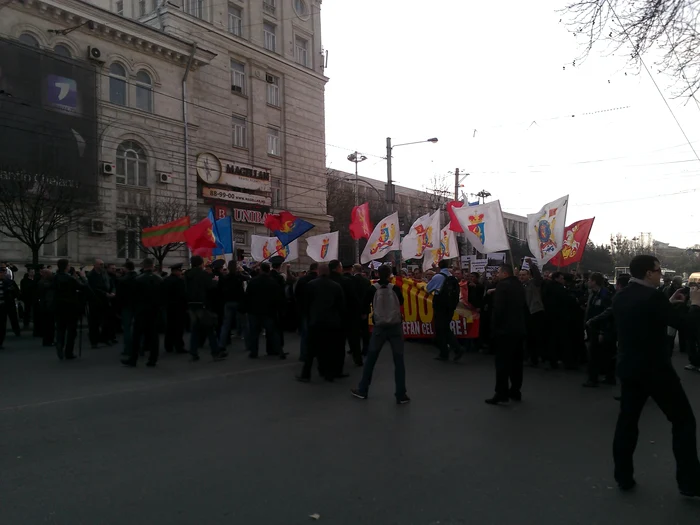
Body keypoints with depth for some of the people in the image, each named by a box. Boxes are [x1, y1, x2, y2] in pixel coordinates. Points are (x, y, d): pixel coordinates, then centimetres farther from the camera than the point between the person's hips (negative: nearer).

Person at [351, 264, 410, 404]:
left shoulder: (373, 289, -8)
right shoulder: (395, 288, -7)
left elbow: (365, 303, 6)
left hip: (379, 327, 0)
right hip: (396, 327, 0)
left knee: (371, 359, 12)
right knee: (399, 360, 4)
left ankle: (362, 390, 20)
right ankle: (401, 395, 4)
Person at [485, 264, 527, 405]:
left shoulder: (502, 285, -12)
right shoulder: (519, 285, 14)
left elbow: (498, 309, -19)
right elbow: (524, 307, 19)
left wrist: (494, 327, -13)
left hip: (505, 329, -8)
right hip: (519, 329, 8)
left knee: (502, 362, -6)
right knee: (516, 361, 12)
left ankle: (502, 394, -6)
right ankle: (515, 391, 19)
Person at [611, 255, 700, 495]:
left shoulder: (619, 298, 4)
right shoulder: (653, 296, -18)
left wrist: (668, 303, 21)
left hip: (629, 368, 7)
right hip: (656, 370, -6)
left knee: (627, 420, 13)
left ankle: (623, 477, 19)